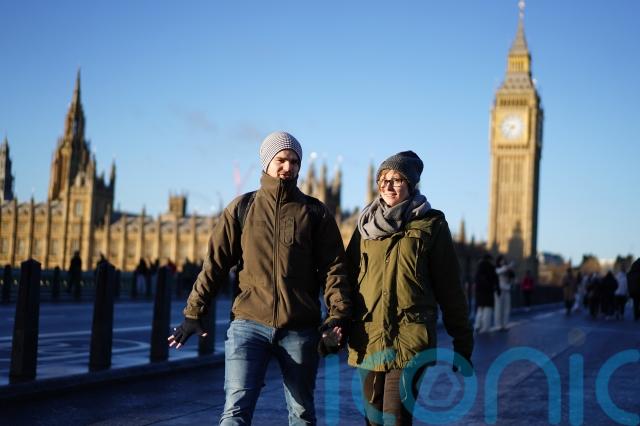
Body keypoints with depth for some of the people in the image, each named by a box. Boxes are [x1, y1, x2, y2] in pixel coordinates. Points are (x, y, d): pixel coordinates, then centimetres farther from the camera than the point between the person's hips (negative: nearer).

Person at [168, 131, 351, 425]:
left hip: (300, 329, 1)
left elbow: (333, 267, 3)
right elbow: (215, 263, 6)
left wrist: (338, 316, -10)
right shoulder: (242, 208, 7)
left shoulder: (314, 212, 7)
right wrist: (193, 313, 2)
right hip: (249, 324, -1)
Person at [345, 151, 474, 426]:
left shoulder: (431, 225, 2)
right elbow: (348, 278, 14)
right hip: (368, 339, 4)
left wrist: (462, 341, 5)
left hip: (410, 341, -4)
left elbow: (449, 288, 4)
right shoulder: (367, 225, 12)